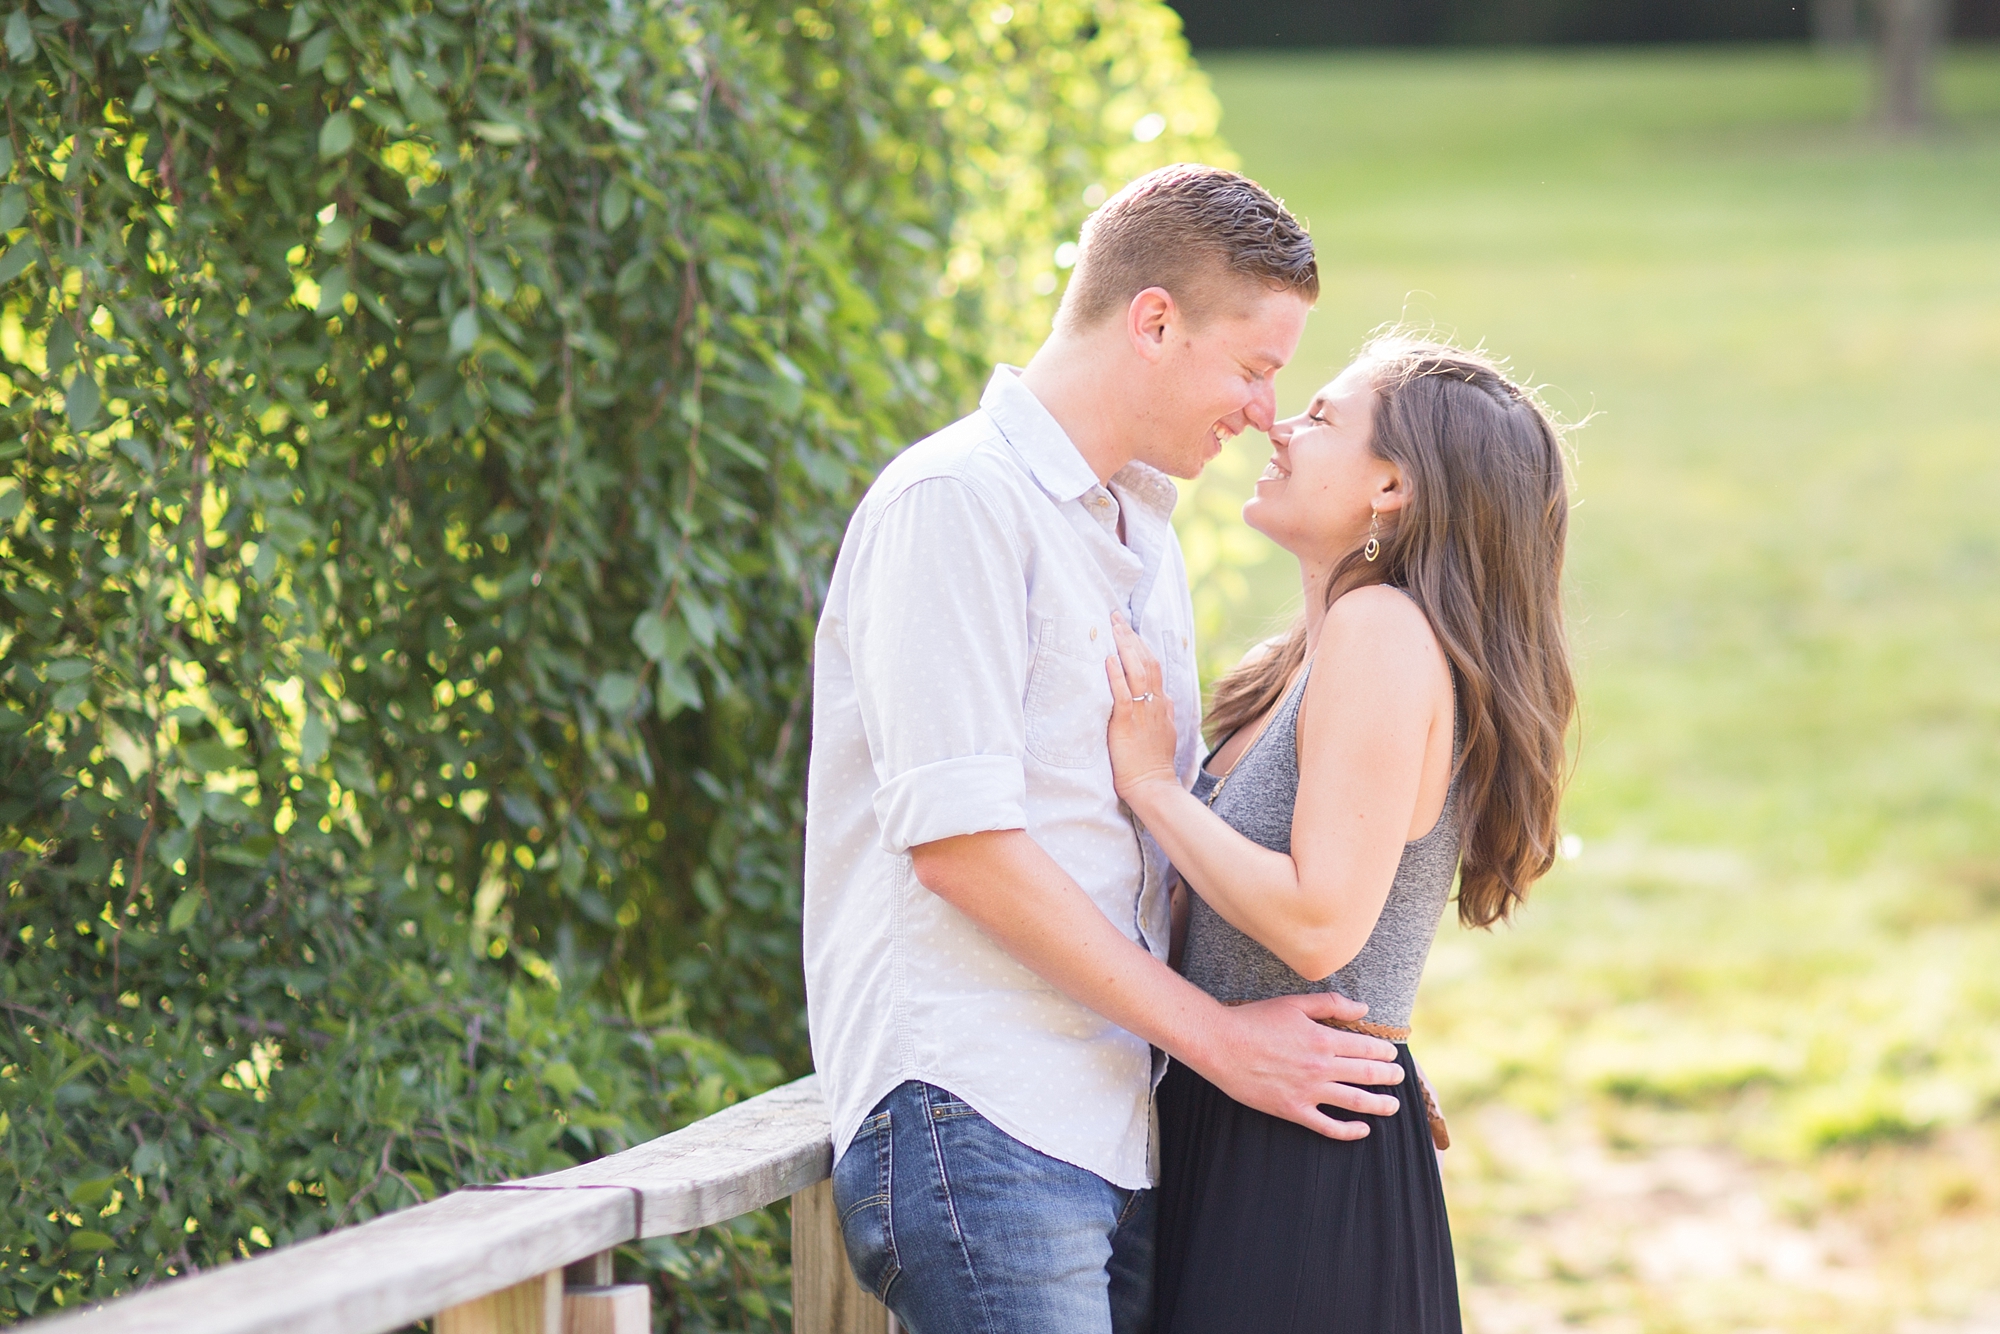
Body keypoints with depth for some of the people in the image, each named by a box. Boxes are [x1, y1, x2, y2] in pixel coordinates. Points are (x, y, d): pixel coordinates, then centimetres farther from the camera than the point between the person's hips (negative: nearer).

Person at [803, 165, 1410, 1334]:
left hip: (1116, 1137, 8)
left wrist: (1312, 1026, 11)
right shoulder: (960, 501, -7)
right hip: (978, 1123, -8)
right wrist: (1216, 1033, -10)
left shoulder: (1145, 534, 21)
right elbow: (958, 838, -14)